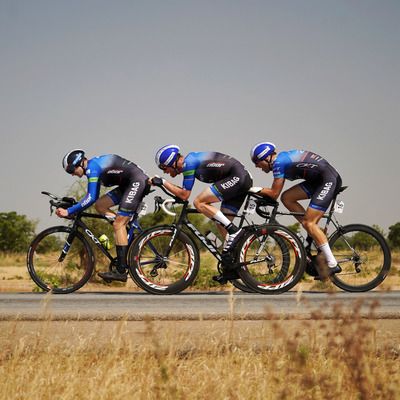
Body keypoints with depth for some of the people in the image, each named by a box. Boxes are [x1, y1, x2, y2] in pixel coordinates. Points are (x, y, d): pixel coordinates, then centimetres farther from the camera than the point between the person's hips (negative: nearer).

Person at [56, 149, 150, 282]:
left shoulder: (92, 167, -14)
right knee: (100, 206, 6)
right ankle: (129, 235, 6)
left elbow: (91, 198, -21)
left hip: (137, 182, -10)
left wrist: (69, 211, -16)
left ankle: (121, 271, -14)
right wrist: (74, 210, 18)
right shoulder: (93, 167, 16)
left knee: (118, 225, -12)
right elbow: (94, 198, 25)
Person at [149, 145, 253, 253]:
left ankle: (234, 231, -15)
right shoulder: (192, 159, 17)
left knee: (199, 203, -13)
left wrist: (163, 182, -7)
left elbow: (184, 195, -13)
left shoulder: (188, 163, -11)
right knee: (221, 224, 9)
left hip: (237, 177, -10)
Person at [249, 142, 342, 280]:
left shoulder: (278, 162, -13)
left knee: (308, 222, -14)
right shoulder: (282, 158, 15)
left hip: (330, 180, -10)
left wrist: (254, 190, 1)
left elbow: (274, 194, -10)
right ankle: (315, 235, 8)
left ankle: (333, 264, -14)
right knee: (286, 198, 5)